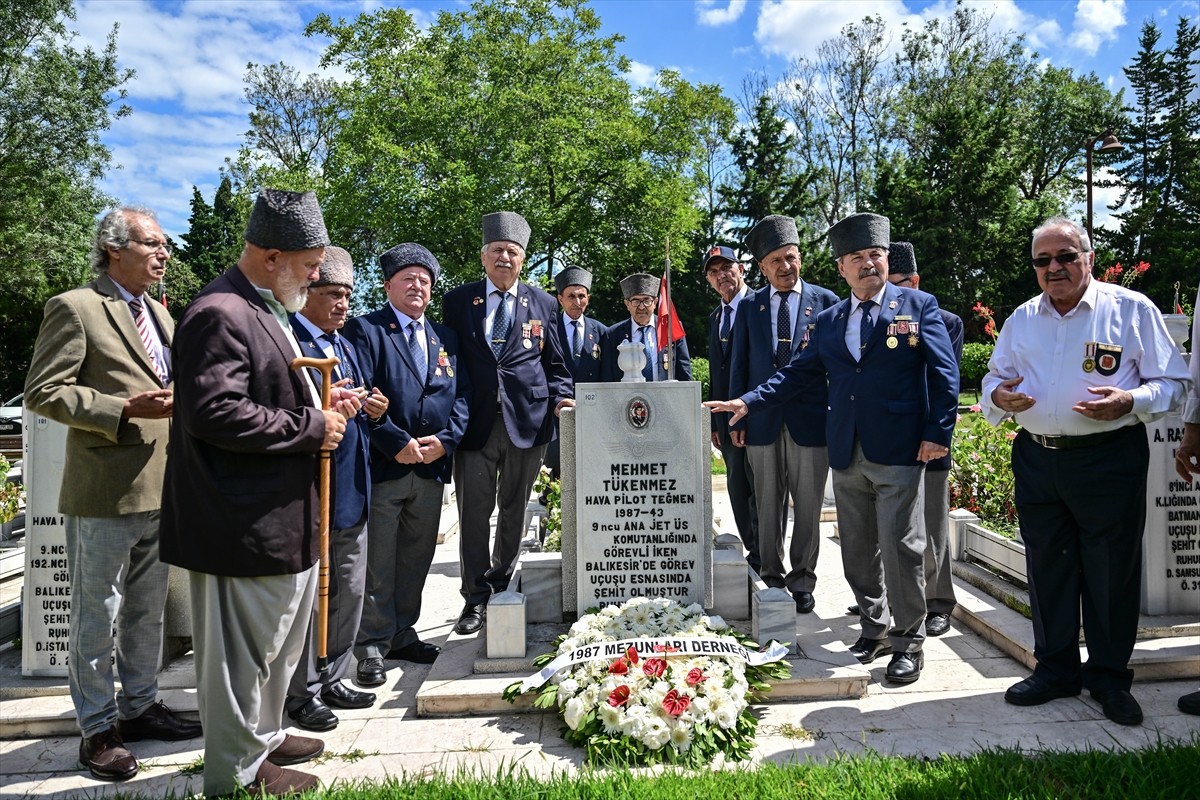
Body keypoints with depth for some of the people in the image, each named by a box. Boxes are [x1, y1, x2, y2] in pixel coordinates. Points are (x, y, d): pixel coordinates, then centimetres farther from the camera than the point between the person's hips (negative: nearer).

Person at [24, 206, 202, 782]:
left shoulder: (159, 313, 15)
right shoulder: (75, 308, -8)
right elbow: (43, 392, -13)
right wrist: (124, 409, -21)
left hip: (159, 491, 8)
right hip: (104, 493, -8)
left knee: (147, 610, 18)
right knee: (97, 615, 6)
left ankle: (138, 707, 33)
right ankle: (97, 729, 20)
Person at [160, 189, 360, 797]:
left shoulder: (267, 309, 16)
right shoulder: (220, 315, -18)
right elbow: (215, 411, -28)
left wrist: (321, 407, 8)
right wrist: (310, 427, -20)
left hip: (284, 514, 11)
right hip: (244, 521, -11)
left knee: (279, 640, 23)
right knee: (242, 649, 5)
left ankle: (263, 735, 42)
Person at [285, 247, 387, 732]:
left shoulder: (344, 345, 18)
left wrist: (372, 408, 4)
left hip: (351, 490, 9)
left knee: (349, 590, 16)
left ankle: (332, 680, 31)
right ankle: (302, 693, 19)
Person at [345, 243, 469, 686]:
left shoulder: (445, 337, 15)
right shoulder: (365, 329, -1)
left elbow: (461, 393, 10)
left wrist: (445, 439, -6)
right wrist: (397, 443, -17)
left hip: (432, 466, 5)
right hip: (382, 466, -5)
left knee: (416, 559, 14)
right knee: (377, 562, 3)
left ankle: (402, 633, 28)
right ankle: (373, 644, 16)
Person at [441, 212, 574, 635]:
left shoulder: (542, 303, 9)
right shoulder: (457, 301, 6)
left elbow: (555, 363, 12)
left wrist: (561, 397, -5)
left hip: (527, 421, 1)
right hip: (475, 422, -1)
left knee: (514, 510, 12)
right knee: (473, 513, 0)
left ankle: (502, 583, 30)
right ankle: (476, 599, 11)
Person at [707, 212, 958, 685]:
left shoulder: (919, 306, 2)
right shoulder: (828, 321, 13)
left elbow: (943, 374, -2)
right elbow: (798, 372, 13)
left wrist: (938, 433, -10)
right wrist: (749, 401, 4)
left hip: (899, 452, -4)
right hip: (846, 455, 5)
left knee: (900, 547, 0)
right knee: (857, 550, 12)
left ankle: (908, 642, 16)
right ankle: (875, 629, 30)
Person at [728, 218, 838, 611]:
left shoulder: (825, 301, 2)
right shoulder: (750, 307, 7)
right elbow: (739, 366, 8)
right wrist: (738, 420, 3)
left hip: (810, 421, -1)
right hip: (763, 422, 2)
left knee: (808, 506, 6)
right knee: (768, 506, 9)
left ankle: (801, 580, 20)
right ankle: (771, 577, 21)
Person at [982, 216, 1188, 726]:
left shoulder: (1132, 309, -1)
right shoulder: (1021, 319, 12)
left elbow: (1171, 382, -1)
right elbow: (995, 376, 19)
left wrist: (1129, 402, -21)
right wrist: (999, 394, -5)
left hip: (1109, 459, -4)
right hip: (1036, 459, 4)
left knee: (1111, 571, 4)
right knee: (1047, 568, 11)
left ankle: (1109, 678, 22)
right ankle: (1055, 669, 26)